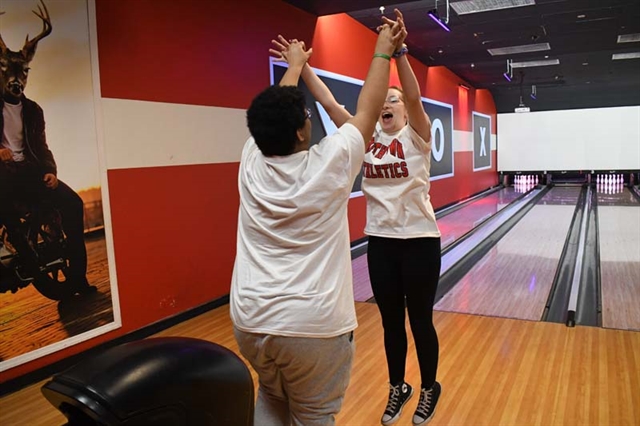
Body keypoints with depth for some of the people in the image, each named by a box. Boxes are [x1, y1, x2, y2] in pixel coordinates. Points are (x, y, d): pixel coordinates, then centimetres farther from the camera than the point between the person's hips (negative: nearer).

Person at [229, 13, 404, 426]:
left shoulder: (251, 164, 0)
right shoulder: (328, 165, -10)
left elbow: (276, 115, 17)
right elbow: (367, 111, 3)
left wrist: (294, 64, 32)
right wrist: (383, 52, 16)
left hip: (250, 322, 5)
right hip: (315, 327, -4)